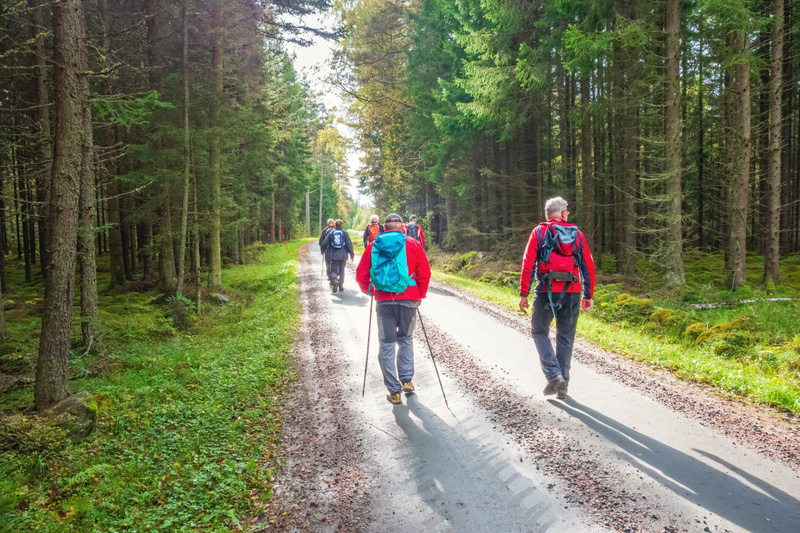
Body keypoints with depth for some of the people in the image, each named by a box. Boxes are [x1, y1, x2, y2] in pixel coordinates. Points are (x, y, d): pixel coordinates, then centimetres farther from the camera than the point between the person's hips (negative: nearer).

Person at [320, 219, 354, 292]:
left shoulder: (331, 233, 1)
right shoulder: (344, 233, -1)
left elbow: (324, 244, 3)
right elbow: (349, 244, -4)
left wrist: (323, 251, 21)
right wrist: (352, 254, 3)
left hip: (334, 255, 0)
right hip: (343, 255, 0)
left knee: (334, 270, 6)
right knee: (342, 270, 12)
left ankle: (334, 280, -24)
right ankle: (341, 285, 14)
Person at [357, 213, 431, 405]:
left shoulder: (373, 246, 6)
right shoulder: (413, 245, 3)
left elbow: (361, 274, 6)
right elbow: (424, 273, 2)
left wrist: (369, 290, 23)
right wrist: (420, 295, 15)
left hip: (384, 301, 0)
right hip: (408, 299, 0)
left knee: (387, 344, 7)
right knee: (406, 339, 20)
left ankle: (394, 391, 8)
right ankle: (406, 380, 12)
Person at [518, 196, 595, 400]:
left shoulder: (539, 232, 3)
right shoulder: (578, 234, 10)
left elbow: (528, 264, -5)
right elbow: (588, 266, 9)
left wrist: (524, 294, -2)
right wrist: (588, 295, 16)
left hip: (547, 291, -2)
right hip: (572, 293, 3)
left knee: (539, 332, 12)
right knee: (565, 338, 12)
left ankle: (554, 374, -5)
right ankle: (563, 385, 15)